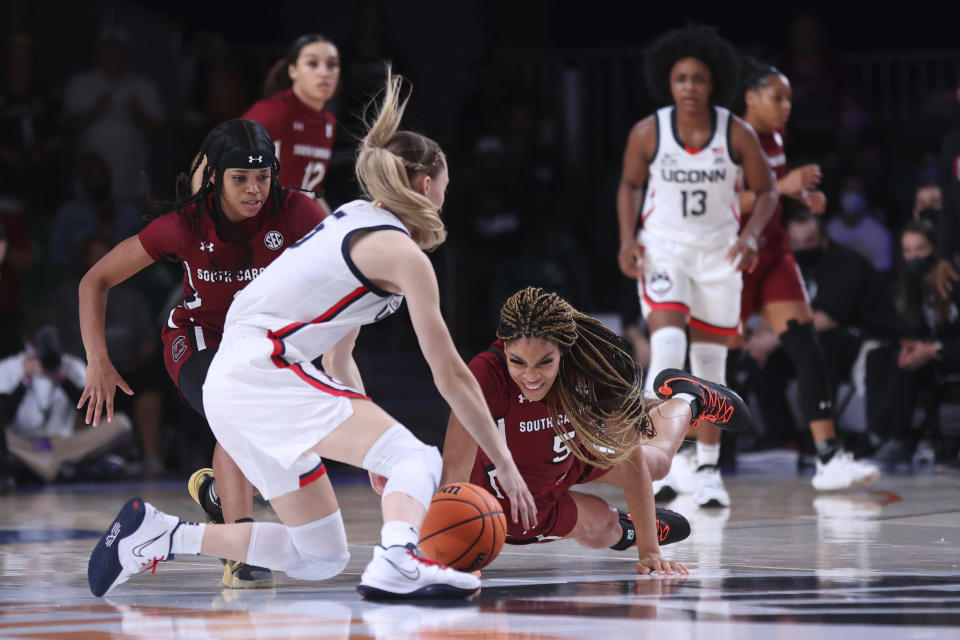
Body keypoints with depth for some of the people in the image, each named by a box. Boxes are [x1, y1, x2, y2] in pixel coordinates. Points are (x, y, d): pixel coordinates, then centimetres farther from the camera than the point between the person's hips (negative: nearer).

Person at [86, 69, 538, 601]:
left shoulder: (354, 220, 22)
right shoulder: (401, 251, -5)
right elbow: (450, 376, -4)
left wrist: (368, 442, 23)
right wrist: (505, 465, 3)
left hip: (230, 387, 9)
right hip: (263, 373, -9)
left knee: (321, 557, 13)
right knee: (418, 460, -15)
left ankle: (156, 534, 12)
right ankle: (396, 565, -43)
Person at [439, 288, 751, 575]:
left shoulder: (595, 365, -34)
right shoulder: (487, 375, -43)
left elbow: (630, 462, -26)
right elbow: (454, 472, -47)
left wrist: (650, 552, -26)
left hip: (570, 459, 4)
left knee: (657, 459, 28)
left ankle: (684, 403, 59)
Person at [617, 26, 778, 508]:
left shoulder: (737, 134, -10)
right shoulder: (647, 133, -9)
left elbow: (765, 192, 0)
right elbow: (630, 185, 7)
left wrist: (750, 237, -16)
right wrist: (628, 239, -6)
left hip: (718, 254, 1)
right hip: (662, 250, -1)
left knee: (710, 361, 9)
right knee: (667, 346, -22)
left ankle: (708, 468, 23)